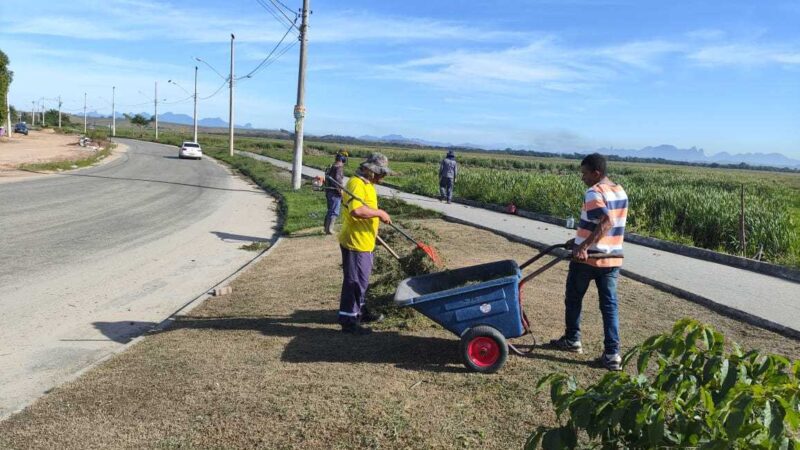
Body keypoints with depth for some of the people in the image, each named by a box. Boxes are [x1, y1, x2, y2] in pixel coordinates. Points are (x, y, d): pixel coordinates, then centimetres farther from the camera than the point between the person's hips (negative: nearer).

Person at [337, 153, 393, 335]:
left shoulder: (366, 183, 14)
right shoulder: (357, 184, -20)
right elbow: (356, 210, -35)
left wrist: (374, 228, 26)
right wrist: (379, 213, -24)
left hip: (364, 241, 11)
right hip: (355, 242, -10)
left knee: (362, 279, 21)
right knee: (355, 280, -3)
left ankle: (360, 310, 36)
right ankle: (348, 320, 5)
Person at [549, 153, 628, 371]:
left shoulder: (594, 193, -16)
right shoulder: (621, 192, 11)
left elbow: (606, 223, -30)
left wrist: (584, 245, -32)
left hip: (587, 257, -7)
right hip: (612, 258, 7)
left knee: (573, 299, 14)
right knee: (610, 305, 6)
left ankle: (572, 340, 28)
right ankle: (612, 354, 3)